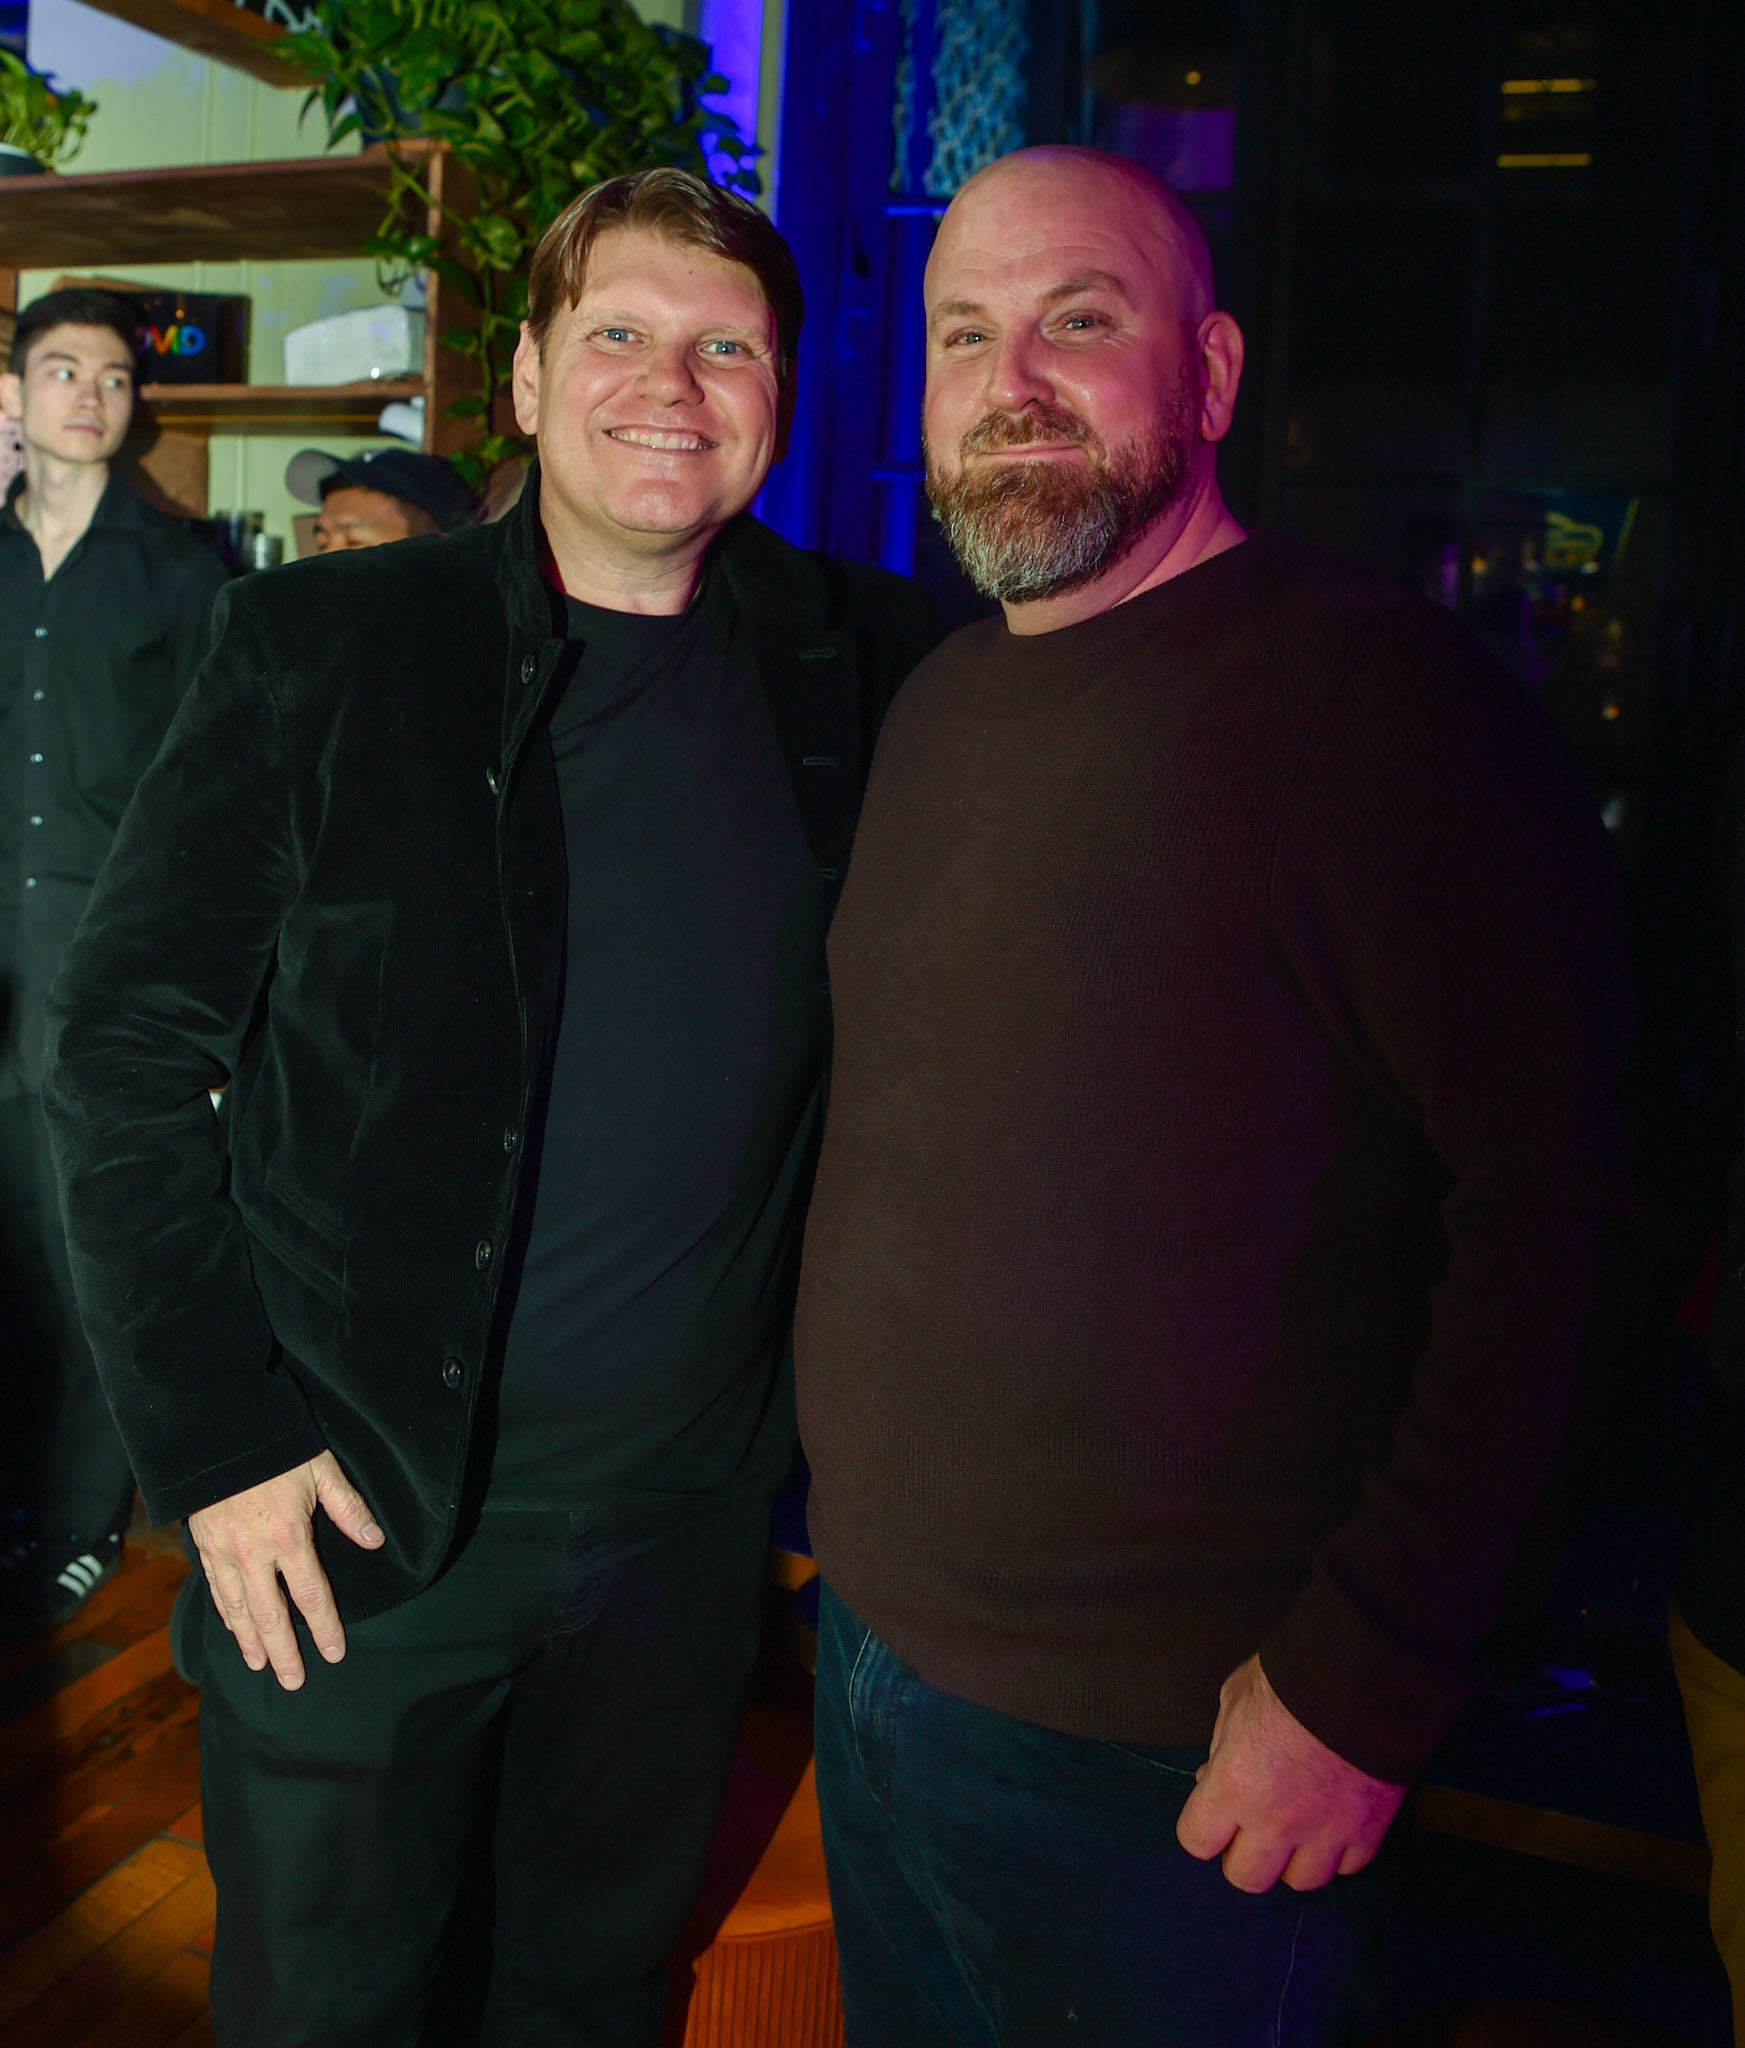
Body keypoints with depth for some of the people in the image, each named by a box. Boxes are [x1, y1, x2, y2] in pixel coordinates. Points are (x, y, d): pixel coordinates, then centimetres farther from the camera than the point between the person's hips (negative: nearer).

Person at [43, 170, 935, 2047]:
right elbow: (124, 1046, -7)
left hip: (691, 1516, 3)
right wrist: (216, 1443, -10)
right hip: (351, 1519, -2)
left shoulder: (852, 661, -1)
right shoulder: (321, 648, -9)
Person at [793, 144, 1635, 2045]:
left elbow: (1542, 1205, -22)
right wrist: (841, 1491, 12)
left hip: (1166, 1755, -7)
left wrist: (1370, 1680, -22)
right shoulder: (936, 704, 6)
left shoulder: (1371, 690, -18)